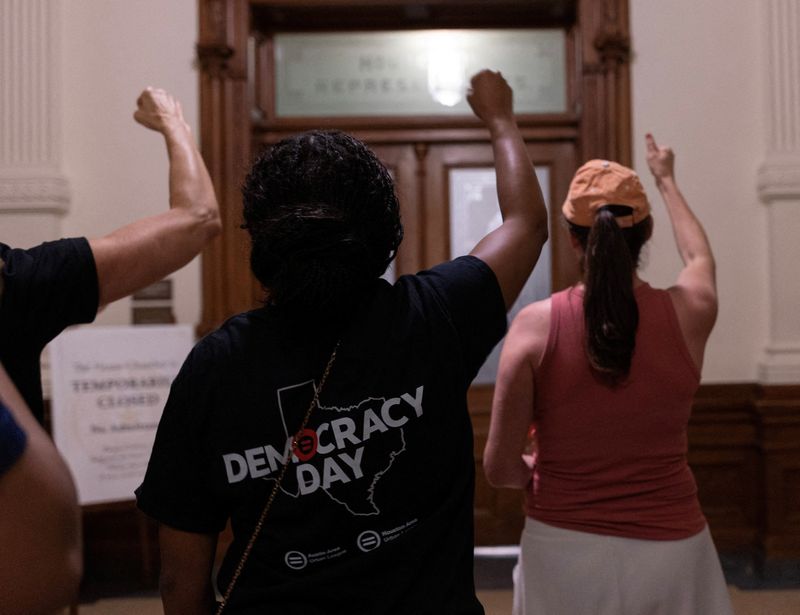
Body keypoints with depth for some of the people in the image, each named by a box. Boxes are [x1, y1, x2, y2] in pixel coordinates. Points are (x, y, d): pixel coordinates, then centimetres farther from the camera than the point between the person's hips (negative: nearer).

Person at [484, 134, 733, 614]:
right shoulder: (689, 312, -7)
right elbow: (700, 256, 19)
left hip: (565, 547, -1)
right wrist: (667, 179, 35)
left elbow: (501, 469, -10)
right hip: (670, 547, 2)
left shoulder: (536, 326, -13)